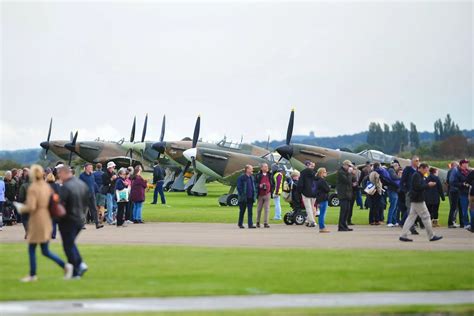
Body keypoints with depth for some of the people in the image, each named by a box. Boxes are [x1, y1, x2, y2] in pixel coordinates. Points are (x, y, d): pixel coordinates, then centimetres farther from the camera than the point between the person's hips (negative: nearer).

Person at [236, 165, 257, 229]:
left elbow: (254, 186, 19)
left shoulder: (252, 177, 11)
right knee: (242, 211, 6)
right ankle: (240, 224, 17)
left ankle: (250, 224, -1)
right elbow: (239, 187, -10)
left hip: (250, 198, 5)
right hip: (243, 198, -5)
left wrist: (254, 194, 8)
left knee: (250, 211, 1)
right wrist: (241, 195, -15)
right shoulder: (241, 177, -8)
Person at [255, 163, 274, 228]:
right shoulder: (258, 175, 1)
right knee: (259, 209, 7)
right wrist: (259, 186, -17)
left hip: (267, 194, 1)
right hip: (260, 195, -1)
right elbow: (255, 184, 1)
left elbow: (273, 184, 15)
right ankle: (258, 222, 19)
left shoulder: (270, 175, 9)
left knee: (267, 209, -4)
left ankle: (266, 223, -3)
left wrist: (271, 190, 4)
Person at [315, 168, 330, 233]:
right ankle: (322, 228, -6)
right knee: (322, 214, -7)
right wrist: (329, 188, 4)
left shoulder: (318, 180, 14)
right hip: (323, 199, -10)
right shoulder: (322, 181, -16)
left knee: (321, 214, 13)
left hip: (319, 199, 10)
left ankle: (321, 227, 17)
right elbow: (328, 189, -18)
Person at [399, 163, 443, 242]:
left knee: (411, 217, 8)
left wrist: (428, 184, 7)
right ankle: (431, 236, 2)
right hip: (418, 200, -10)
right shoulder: (417, 176, -14)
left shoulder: (418, 175, 18)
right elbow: (418, 187, -24)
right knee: (426, 217, -4)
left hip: (414, 200, 10)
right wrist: (428, 185, -16)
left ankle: (403, 236, 5)